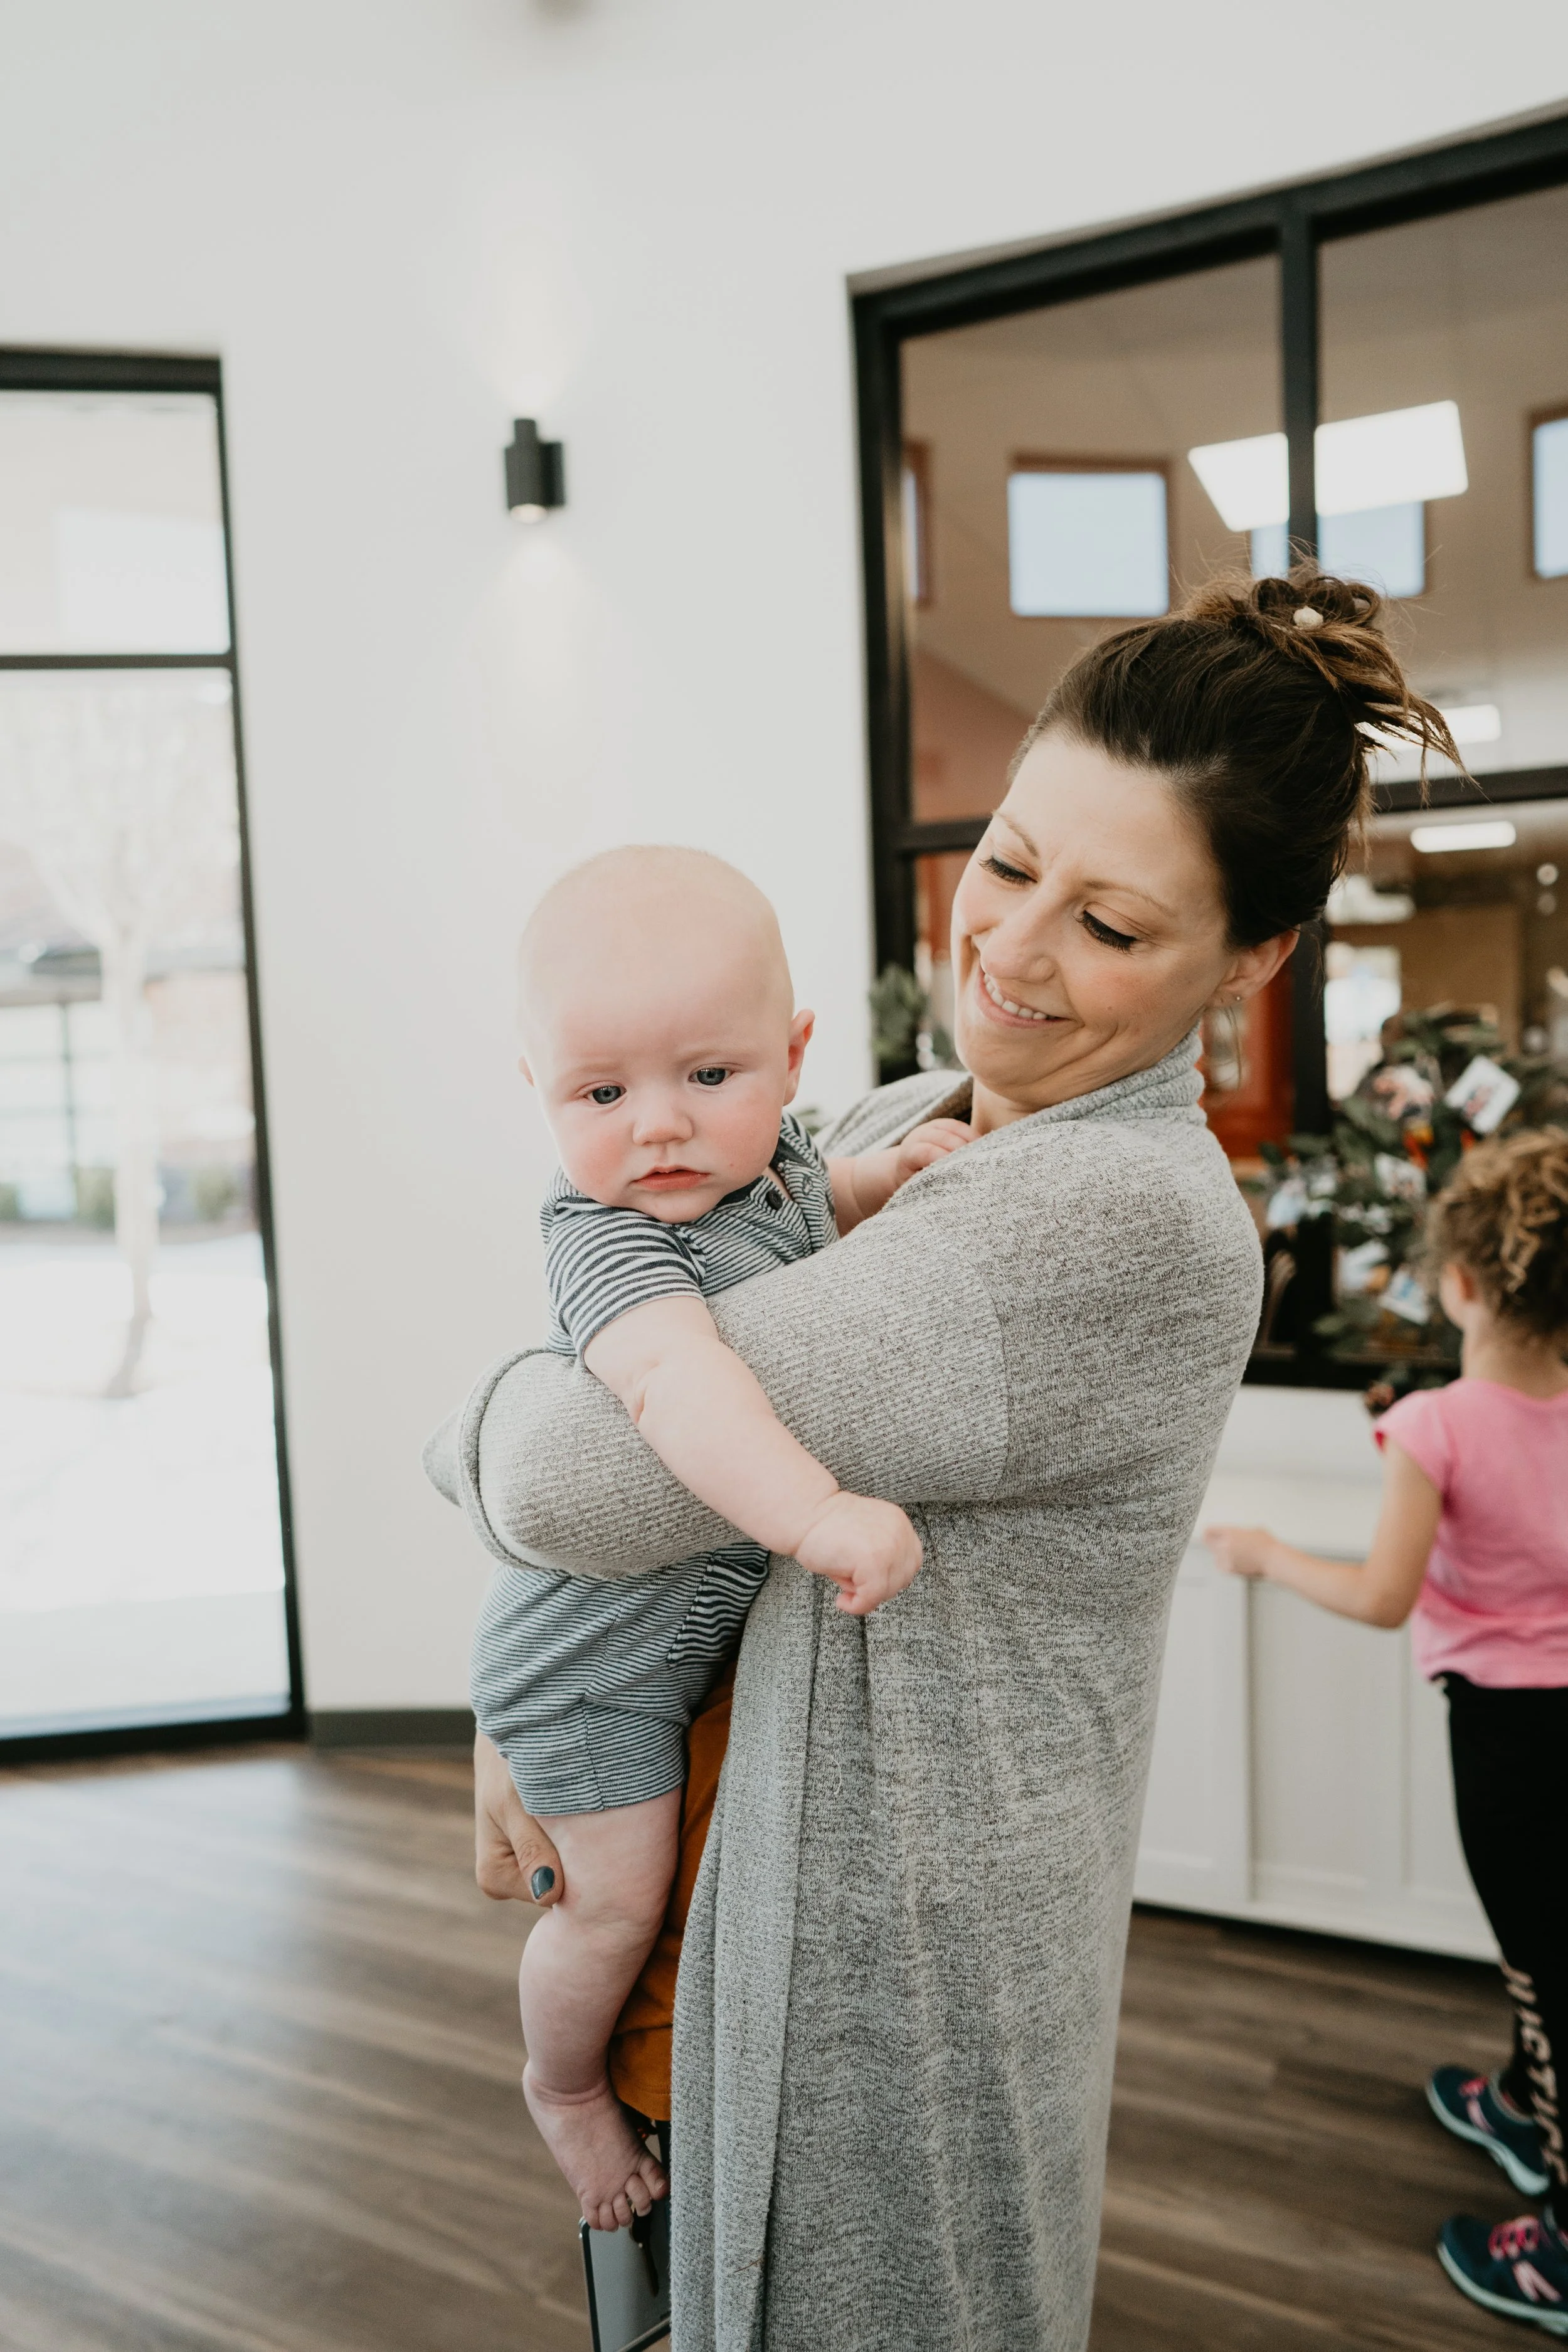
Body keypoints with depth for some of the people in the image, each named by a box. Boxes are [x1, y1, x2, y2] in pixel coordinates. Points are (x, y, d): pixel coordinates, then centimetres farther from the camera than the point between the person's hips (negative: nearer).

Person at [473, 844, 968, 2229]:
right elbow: (671, 1380, -53)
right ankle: (564, 2086, 38)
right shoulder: (611, 1237, -34)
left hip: (705, 1608, 8)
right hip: (596, 1652, -8)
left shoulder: (773, 1152, -7)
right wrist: (820, 1516, -62)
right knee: (619, 1900, 7)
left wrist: (893, 1172, -1)